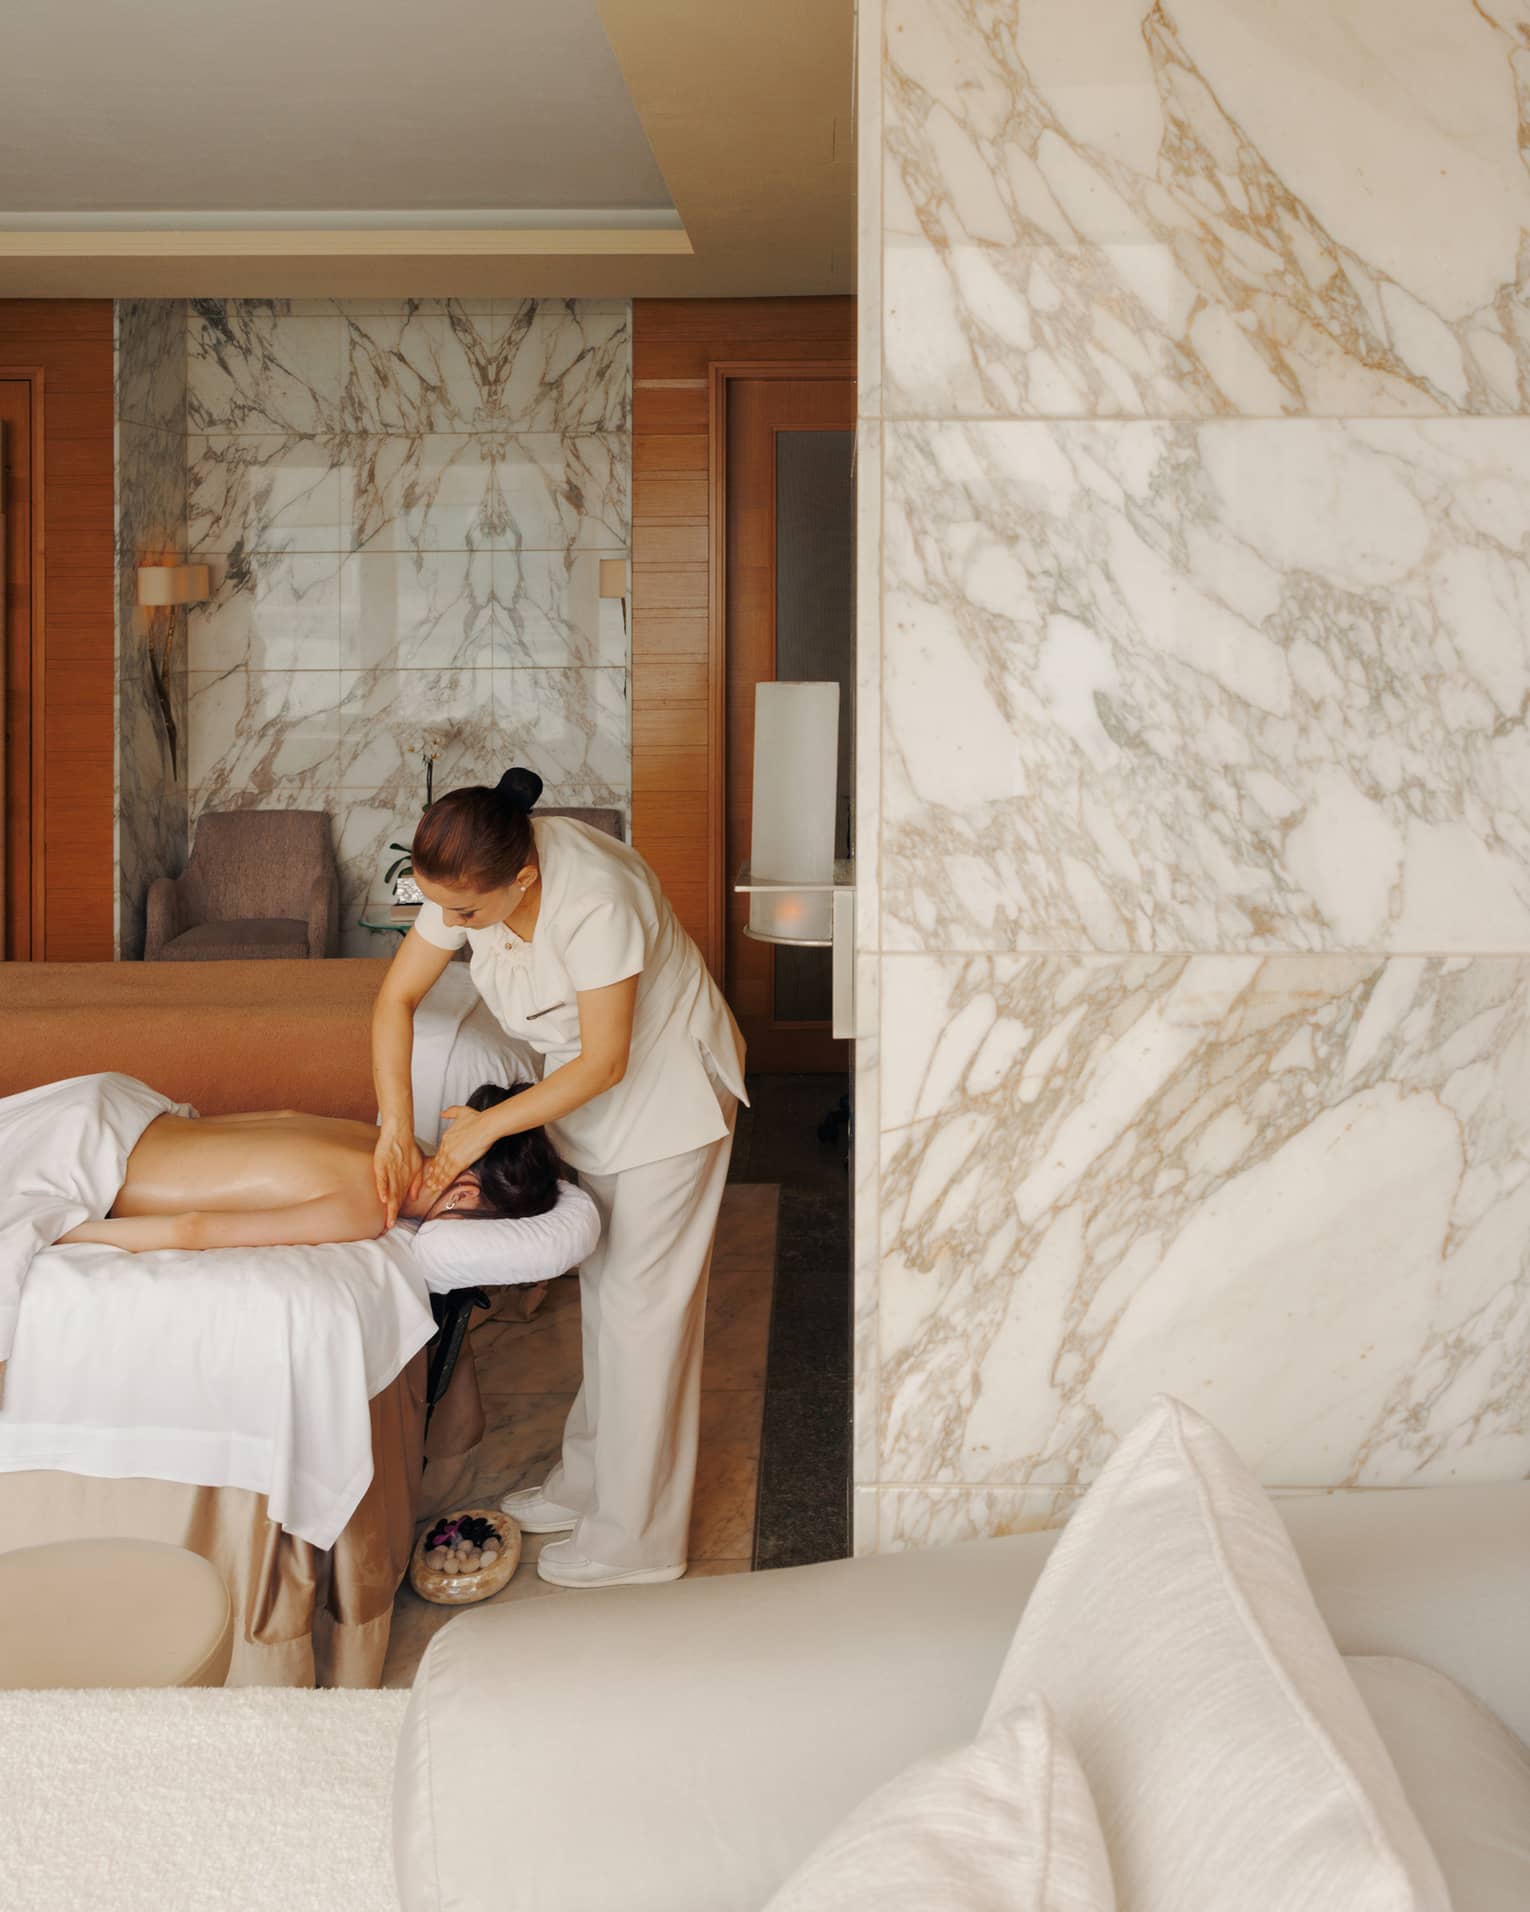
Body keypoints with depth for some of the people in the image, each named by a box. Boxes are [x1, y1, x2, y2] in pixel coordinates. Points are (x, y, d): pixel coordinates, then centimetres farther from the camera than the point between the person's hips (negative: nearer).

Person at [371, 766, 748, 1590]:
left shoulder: (595, 898, -37)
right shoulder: (470, 880, -16)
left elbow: (605, 1062, -29)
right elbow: (397, 997, -8)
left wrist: (485, 1126, -25)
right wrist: (397, 1125, -18)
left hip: (668, 1086, -7)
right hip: (587, 1086, 7)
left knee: (642, 1301, -2)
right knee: (601, 1285, 17)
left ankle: (637, 1534, 9)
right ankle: (589, 1482, 33)